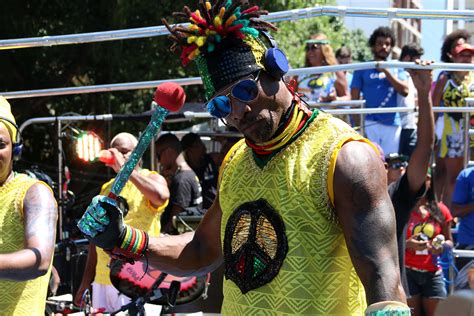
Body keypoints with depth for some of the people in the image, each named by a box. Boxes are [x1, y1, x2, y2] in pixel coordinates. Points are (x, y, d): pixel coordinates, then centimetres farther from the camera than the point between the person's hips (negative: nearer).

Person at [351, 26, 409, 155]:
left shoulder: (396, 69, 14)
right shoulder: (363, 69, 7)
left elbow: (405, 91, -1)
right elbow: (355, 100, 4)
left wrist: (386, 72, -7)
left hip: (392, 124, 2)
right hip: (369, 124, -2)